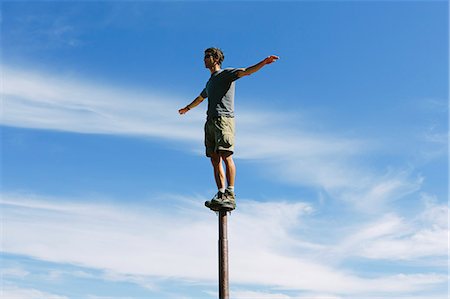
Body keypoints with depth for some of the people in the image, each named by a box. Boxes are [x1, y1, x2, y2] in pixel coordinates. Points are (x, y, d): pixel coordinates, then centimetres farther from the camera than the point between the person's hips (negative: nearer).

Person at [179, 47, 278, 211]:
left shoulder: (226, 73, 9)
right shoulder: (210, 82, 32)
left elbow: (245, 71, -7)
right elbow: (200, 98, 51)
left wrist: (264, 62, -24)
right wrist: (187, 108, 67)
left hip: (224, 118, -8)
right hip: (210, 122, 8)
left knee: (226, 156, -20)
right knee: (215, 160, -3)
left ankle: (230, 196, -25)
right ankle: (220, 194, -7)